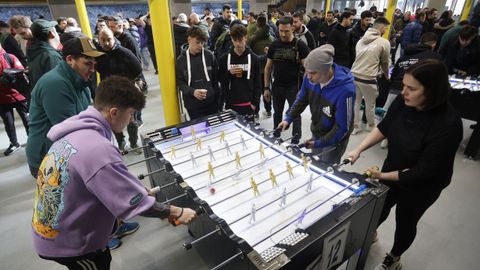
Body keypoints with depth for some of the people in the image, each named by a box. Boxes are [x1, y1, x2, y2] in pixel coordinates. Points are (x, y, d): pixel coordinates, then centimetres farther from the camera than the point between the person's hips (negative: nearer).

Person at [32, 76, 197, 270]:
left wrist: (138, 189, 4)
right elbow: (136, 203, -31)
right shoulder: (97, 150, -35)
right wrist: (178, 213, -18)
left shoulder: (76, 131, -6)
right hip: (64, 241, -7)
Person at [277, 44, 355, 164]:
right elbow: (302, 99, 2)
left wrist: (319, 143, -25)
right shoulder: (310, 78, -17)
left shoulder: (345, 89, -34)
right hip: (316, 133, 6)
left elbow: (342, 127, -25)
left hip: (334, 139, -5)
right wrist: (288, 118, -7)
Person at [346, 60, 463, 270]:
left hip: (420, 186, -4)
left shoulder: (448, 125, -34)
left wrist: (383, 176, -22)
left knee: (405, 222, 20)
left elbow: (423, 171, -27)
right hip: (392, 170, 4)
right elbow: (384, 127, -5)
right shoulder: (403, 102, -21)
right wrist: (359, 149, -15)